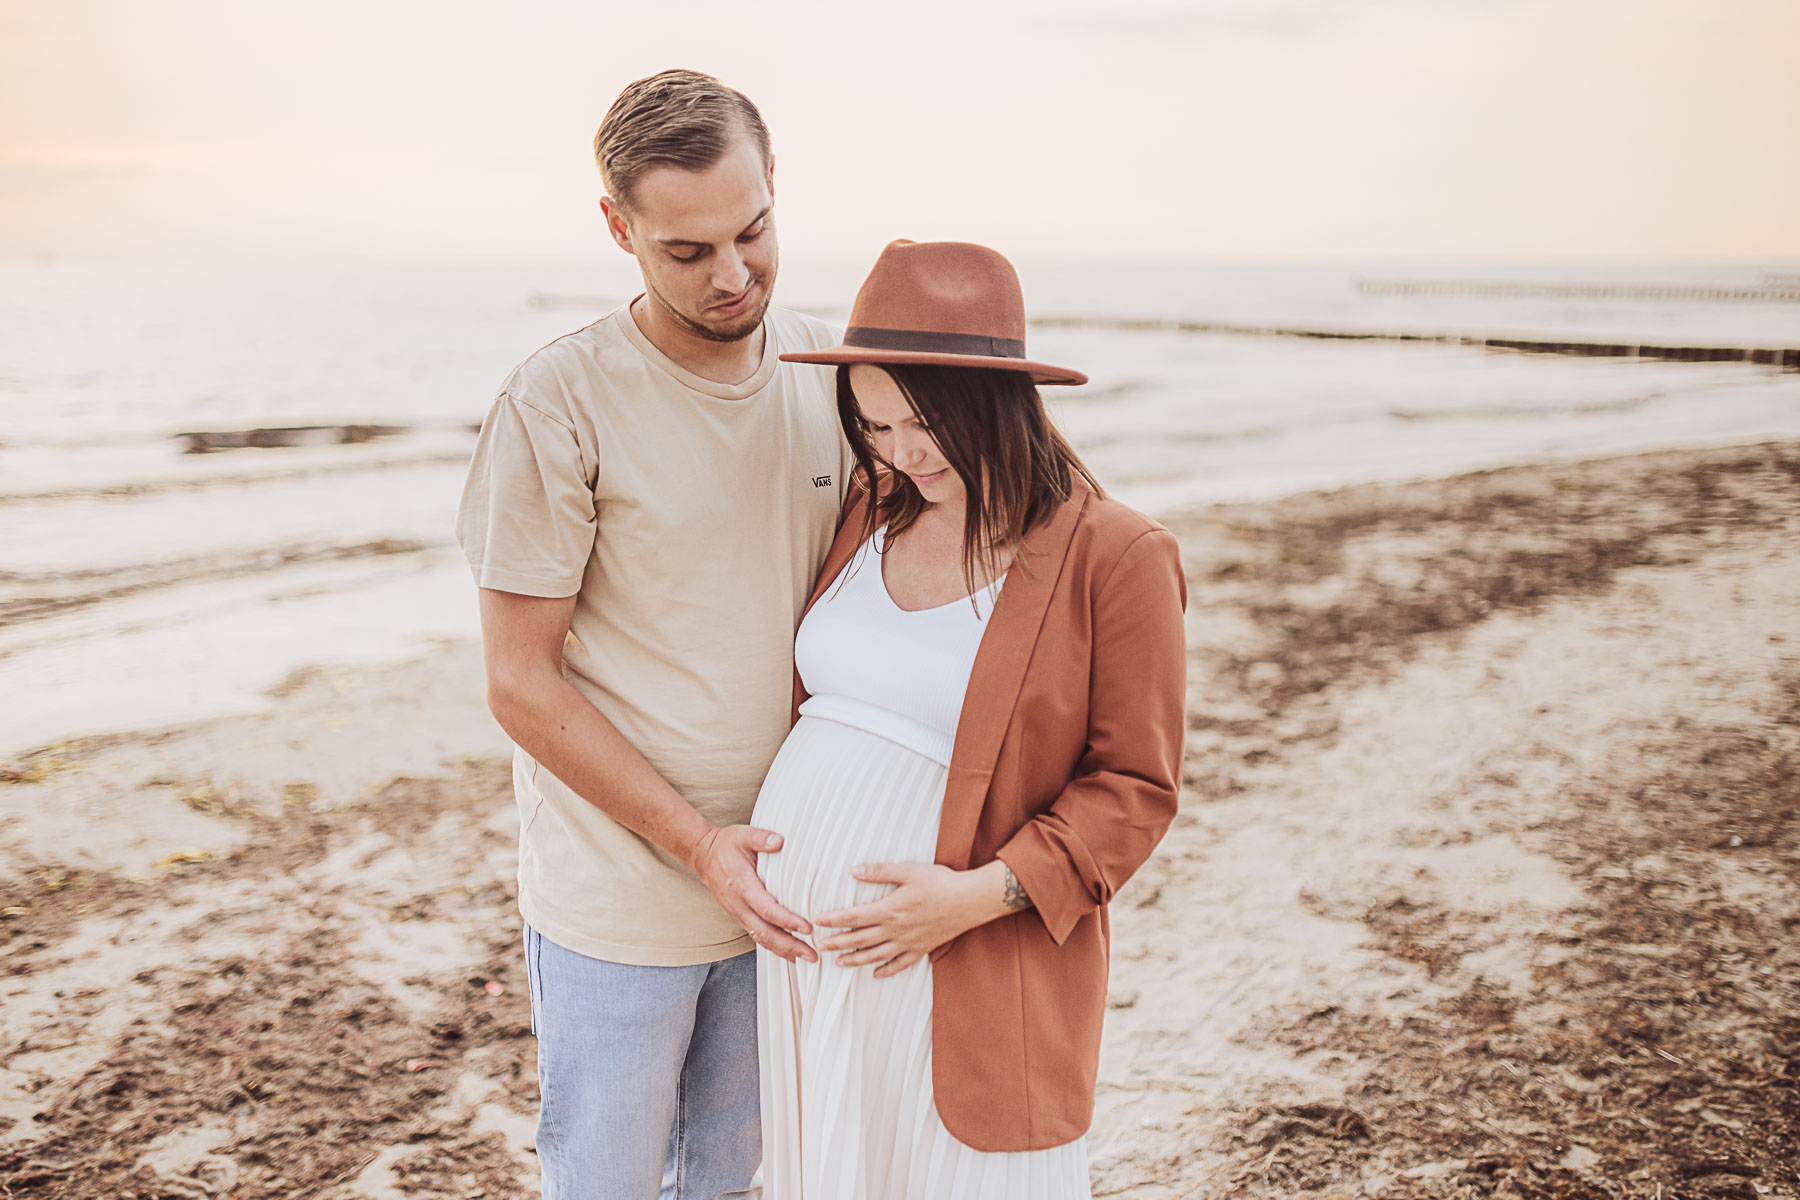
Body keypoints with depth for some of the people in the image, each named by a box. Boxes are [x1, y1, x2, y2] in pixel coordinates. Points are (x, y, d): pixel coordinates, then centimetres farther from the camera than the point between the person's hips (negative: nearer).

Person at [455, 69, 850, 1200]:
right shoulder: (560, 405, -17)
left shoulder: (827, 369, -2)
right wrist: (697, 843, -17)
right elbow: (520, 683, -13)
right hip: (619, 903, -4)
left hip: (778, 877, 5)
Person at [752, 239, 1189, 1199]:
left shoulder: (1120, 558, -9)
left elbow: (1135, 786, -8)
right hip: (802, 924, 5)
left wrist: (984, 893, -19)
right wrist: (750, 848, 8)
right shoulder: (871, 517, 7)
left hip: (967, 963, -5)